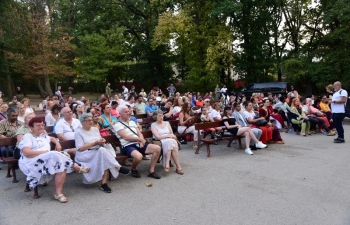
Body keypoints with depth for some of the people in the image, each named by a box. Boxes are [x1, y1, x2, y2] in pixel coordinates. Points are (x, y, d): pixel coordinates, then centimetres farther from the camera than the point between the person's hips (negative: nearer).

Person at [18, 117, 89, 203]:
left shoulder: (43, 136, 24)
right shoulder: (27, 137, 1)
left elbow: (52, 138, 44)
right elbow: (26, 152, -13)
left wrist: (57, 143, 20)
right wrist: (44, 152, -15)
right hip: (30, 164, -7)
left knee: (62, 165, -27)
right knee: (54, 155, -34)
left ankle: (58, 193, -26)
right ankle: (77, 168, -18)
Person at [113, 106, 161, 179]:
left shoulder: (132, 122, 21)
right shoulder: (117, 125, -3)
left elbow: (140, 134, 16)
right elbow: (126, 137, -15)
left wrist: (141, 141, -7)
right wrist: (140, 139, -12)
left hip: (138, 144, 7)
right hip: (128, 146, -7)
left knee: (157, 148, -10)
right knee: (138, 156, -38)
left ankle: (151, 171, -1)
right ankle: (134, 169, -1)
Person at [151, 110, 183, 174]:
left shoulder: (167, 123, 19)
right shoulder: (153, 125, 5)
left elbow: (172, 134, 13)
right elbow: (158, 137, -8)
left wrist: (172, 136, -10)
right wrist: (168, 135, -12)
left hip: (170, 141, 4)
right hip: (160, 142, -3)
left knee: (170, 143, -34)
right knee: (170, 142, -36)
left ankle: (167, 164, -36)